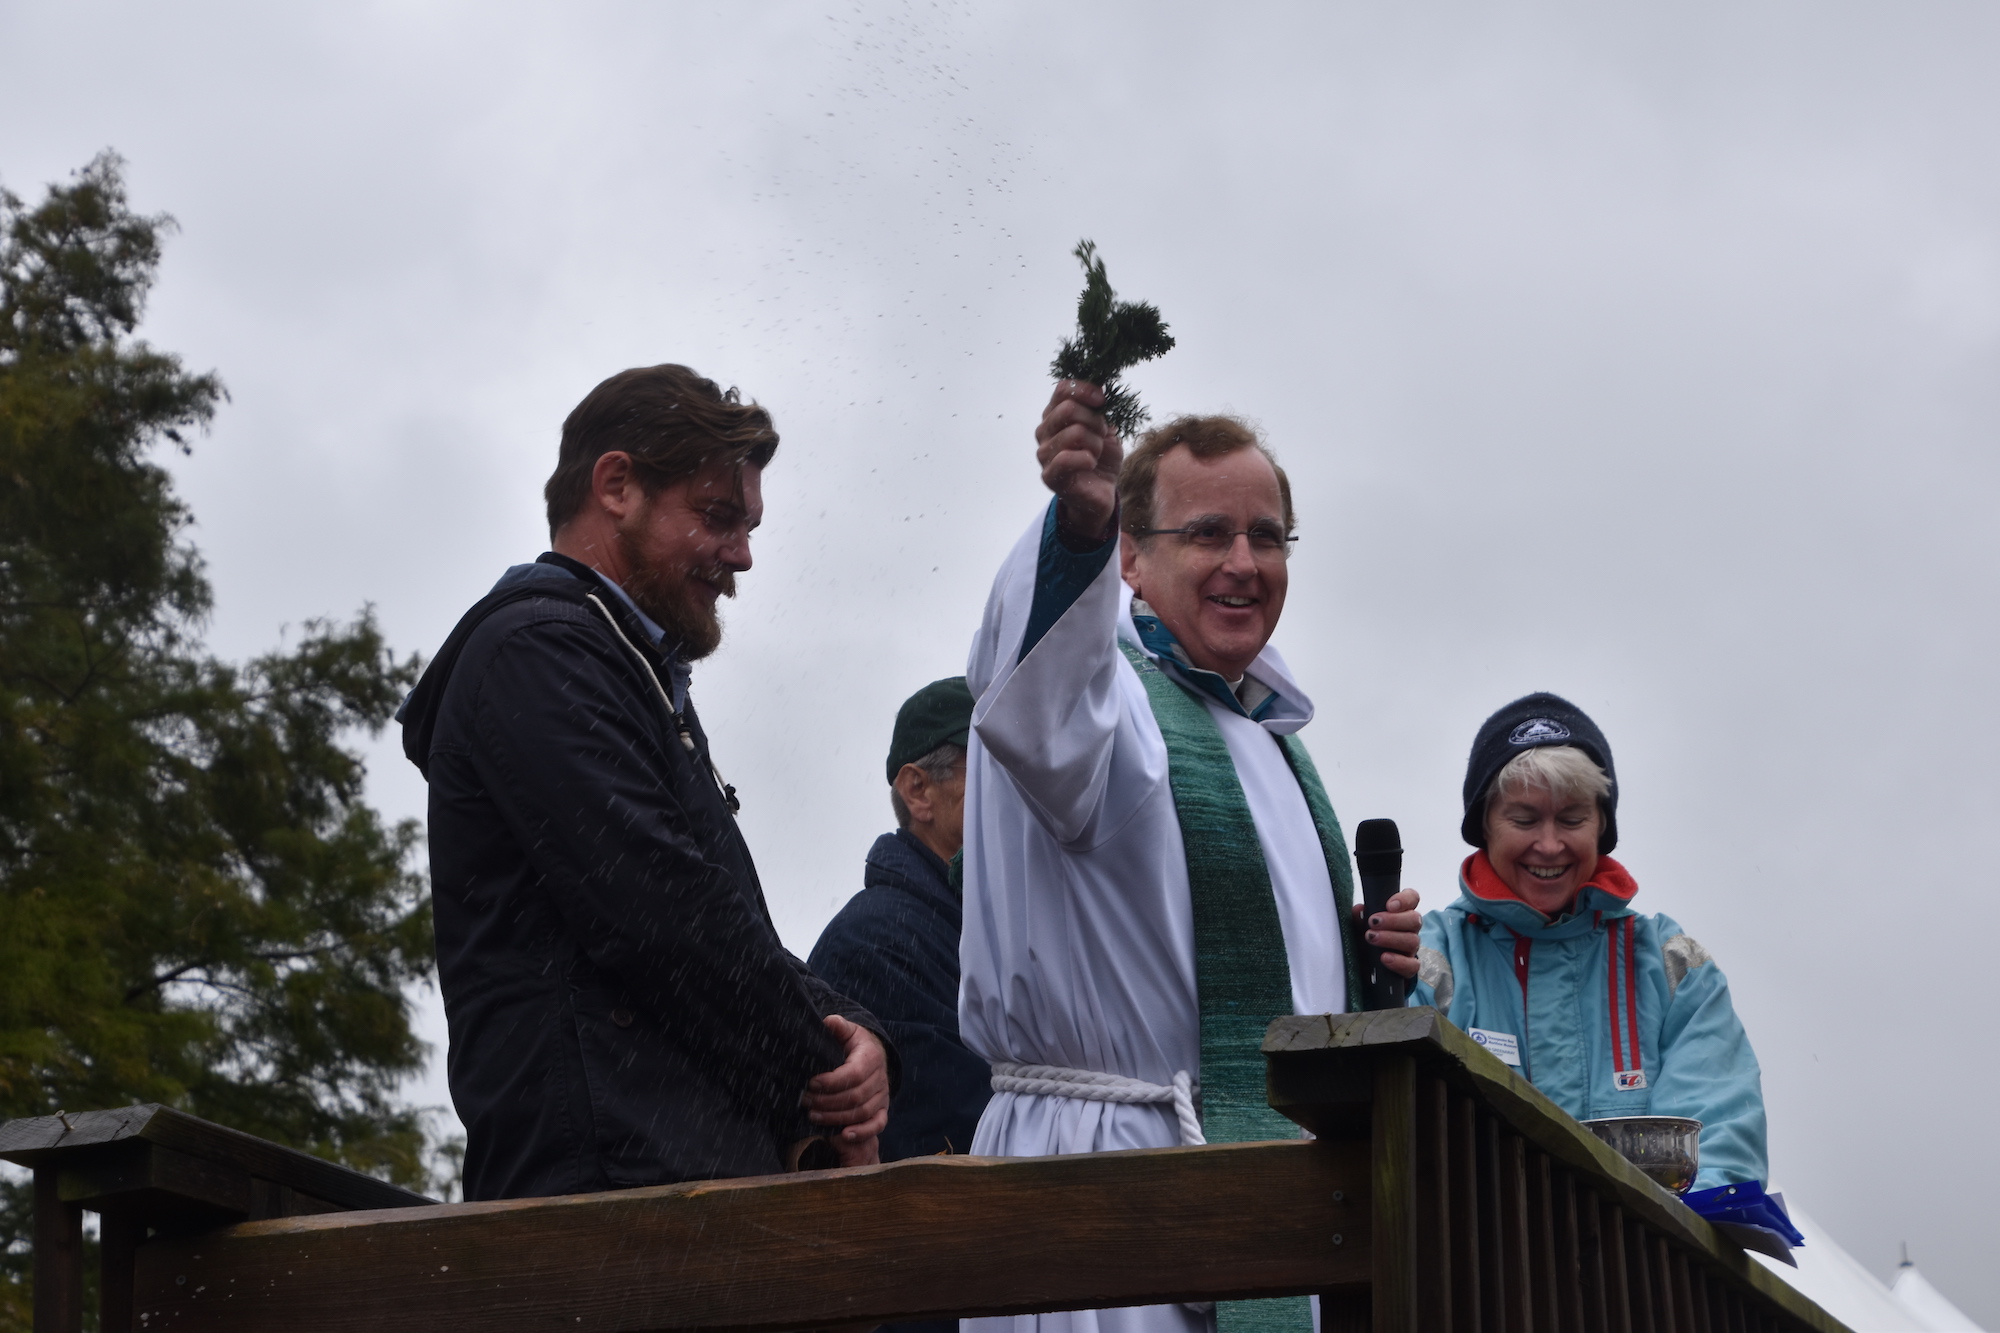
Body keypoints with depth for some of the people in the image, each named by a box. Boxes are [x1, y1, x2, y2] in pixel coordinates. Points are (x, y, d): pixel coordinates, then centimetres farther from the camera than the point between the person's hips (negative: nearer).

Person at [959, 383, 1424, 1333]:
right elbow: (1040, 716, -31)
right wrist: (1078, 522, -49)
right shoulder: (1100, 686, -4)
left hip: (1284, 1178, 8)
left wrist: (1377, 956, 9)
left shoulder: (1272, 735, 22)